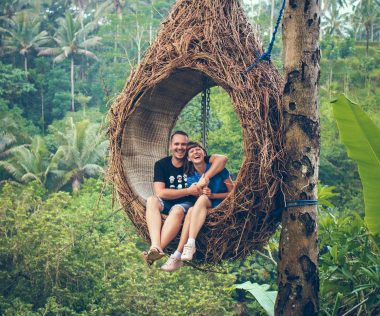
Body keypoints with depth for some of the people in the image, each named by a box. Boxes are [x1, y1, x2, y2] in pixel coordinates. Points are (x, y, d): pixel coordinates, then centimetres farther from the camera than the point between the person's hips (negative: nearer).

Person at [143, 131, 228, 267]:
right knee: (151, 201, -32)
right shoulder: (161, 164, 0)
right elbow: (160, 193, -12)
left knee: (177, 210, -37)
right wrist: (188, 191, -16)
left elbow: (222, 159, -12)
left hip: (187, 204, -1)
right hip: (167, 203, 2)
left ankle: (157, 248, -49)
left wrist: (205, 177, -23)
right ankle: (156, 247, -52)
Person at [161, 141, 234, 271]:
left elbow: (233, 193, -4)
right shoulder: (191, 177, 5)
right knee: (191, 211, -31)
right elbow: (193, 196, -1)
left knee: (203, 198, -32)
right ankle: (178, 255, -41)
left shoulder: (218, 170, -6)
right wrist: (198, 186, -22)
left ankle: (191, 244, -45)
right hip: (203, 208, 3)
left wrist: (212, 195, -18)